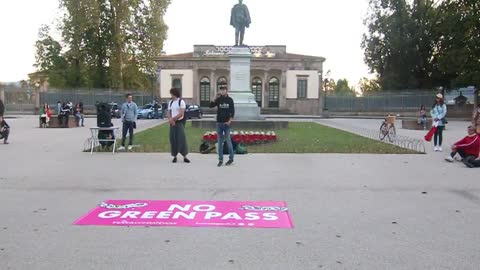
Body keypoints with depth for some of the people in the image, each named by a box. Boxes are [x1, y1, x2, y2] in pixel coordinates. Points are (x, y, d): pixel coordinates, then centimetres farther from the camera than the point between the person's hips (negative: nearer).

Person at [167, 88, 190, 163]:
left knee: (182, 139, -6)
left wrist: (172, 119, -14)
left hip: (179, 122, -5)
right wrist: (171, 120, -9)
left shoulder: (181, 101, -7)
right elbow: (169, 113, 10)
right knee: (173, 140, 4)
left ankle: (185, 157, -2)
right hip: (172, 123, 5)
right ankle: (175, 156, 11)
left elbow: (181, 113, -14)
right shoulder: (170, 102, 11)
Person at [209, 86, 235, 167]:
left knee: (228, 141, 1)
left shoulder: (229, 100, 1)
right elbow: (211, 106, -5)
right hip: (219, 123, 3)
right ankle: (220, 159, 10)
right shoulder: (218, 99, 6)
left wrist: (229, 121, -12)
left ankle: (231, 158, 13)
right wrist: (215, 98, -14)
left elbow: (232, 112, -3)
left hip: (226, 123, -3)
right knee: (220, 142, 5)